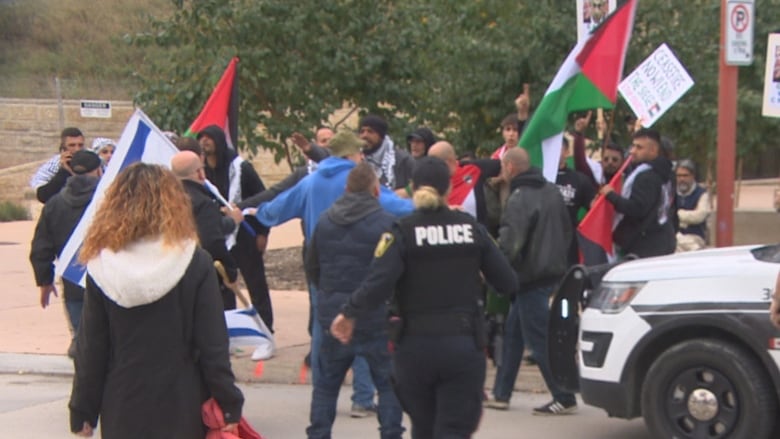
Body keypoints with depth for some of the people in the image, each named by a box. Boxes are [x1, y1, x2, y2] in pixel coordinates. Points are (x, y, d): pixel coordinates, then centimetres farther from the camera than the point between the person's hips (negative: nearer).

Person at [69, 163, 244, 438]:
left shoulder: (101, 269, -5)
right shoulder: (195, 264, -9)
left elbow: (90, 350, 0)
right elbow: (213, 347, -8)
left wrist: (82, 412, 9)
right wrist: (229, 405, 0)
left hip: (124, 411, 1)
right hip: (181, 408, -1)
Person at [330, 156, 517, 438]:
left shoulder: (401, 232, -6)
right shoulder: (472, 228, 1)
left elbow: (379, 282, -21)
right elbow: (508, 283, 2)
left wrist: (351, 314, -9)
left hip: (415, 348, 0)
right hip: (464, 346, 0)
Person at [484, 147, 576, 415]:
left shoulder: (519, 199, -17)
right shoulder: (551, 191, 11)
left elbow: (509, 244, -24)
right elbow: (567, 230, 19)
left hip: (531, 278, -9)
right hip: (553, 270, 9)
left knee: (539, 340, -4)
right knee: (512, 333, 16)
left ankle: (564, 398, -1)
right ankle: (500, 395, 21)